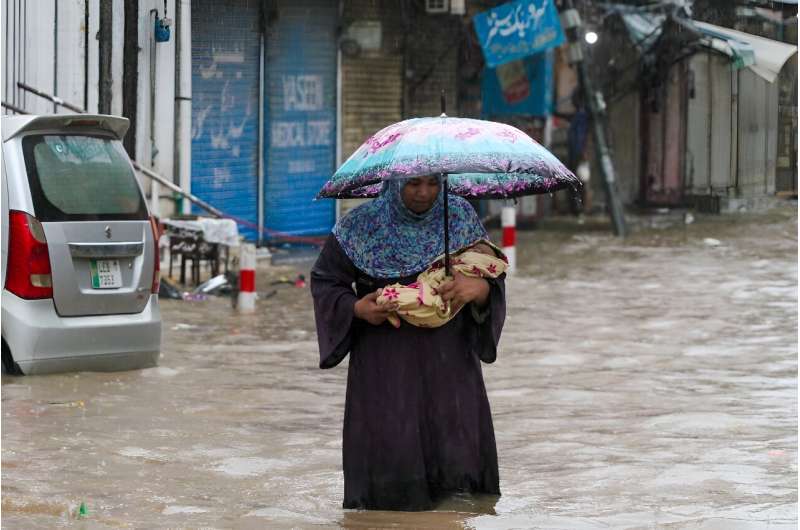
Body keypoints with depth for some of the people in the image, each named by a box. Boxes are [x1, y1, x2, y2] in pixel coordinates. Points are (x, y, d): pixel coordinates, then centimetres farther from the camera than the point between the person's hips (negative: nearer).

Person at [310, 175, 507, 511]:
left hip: (448, 359, 2)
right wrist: (356, 308, -13)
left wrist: (481, 288, -21)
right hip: (385, 365, -1)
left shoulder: (461, 216, 2)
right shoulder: (361, 226, -3)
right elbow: (323, 281, 6)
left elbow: (494, 274, 3)